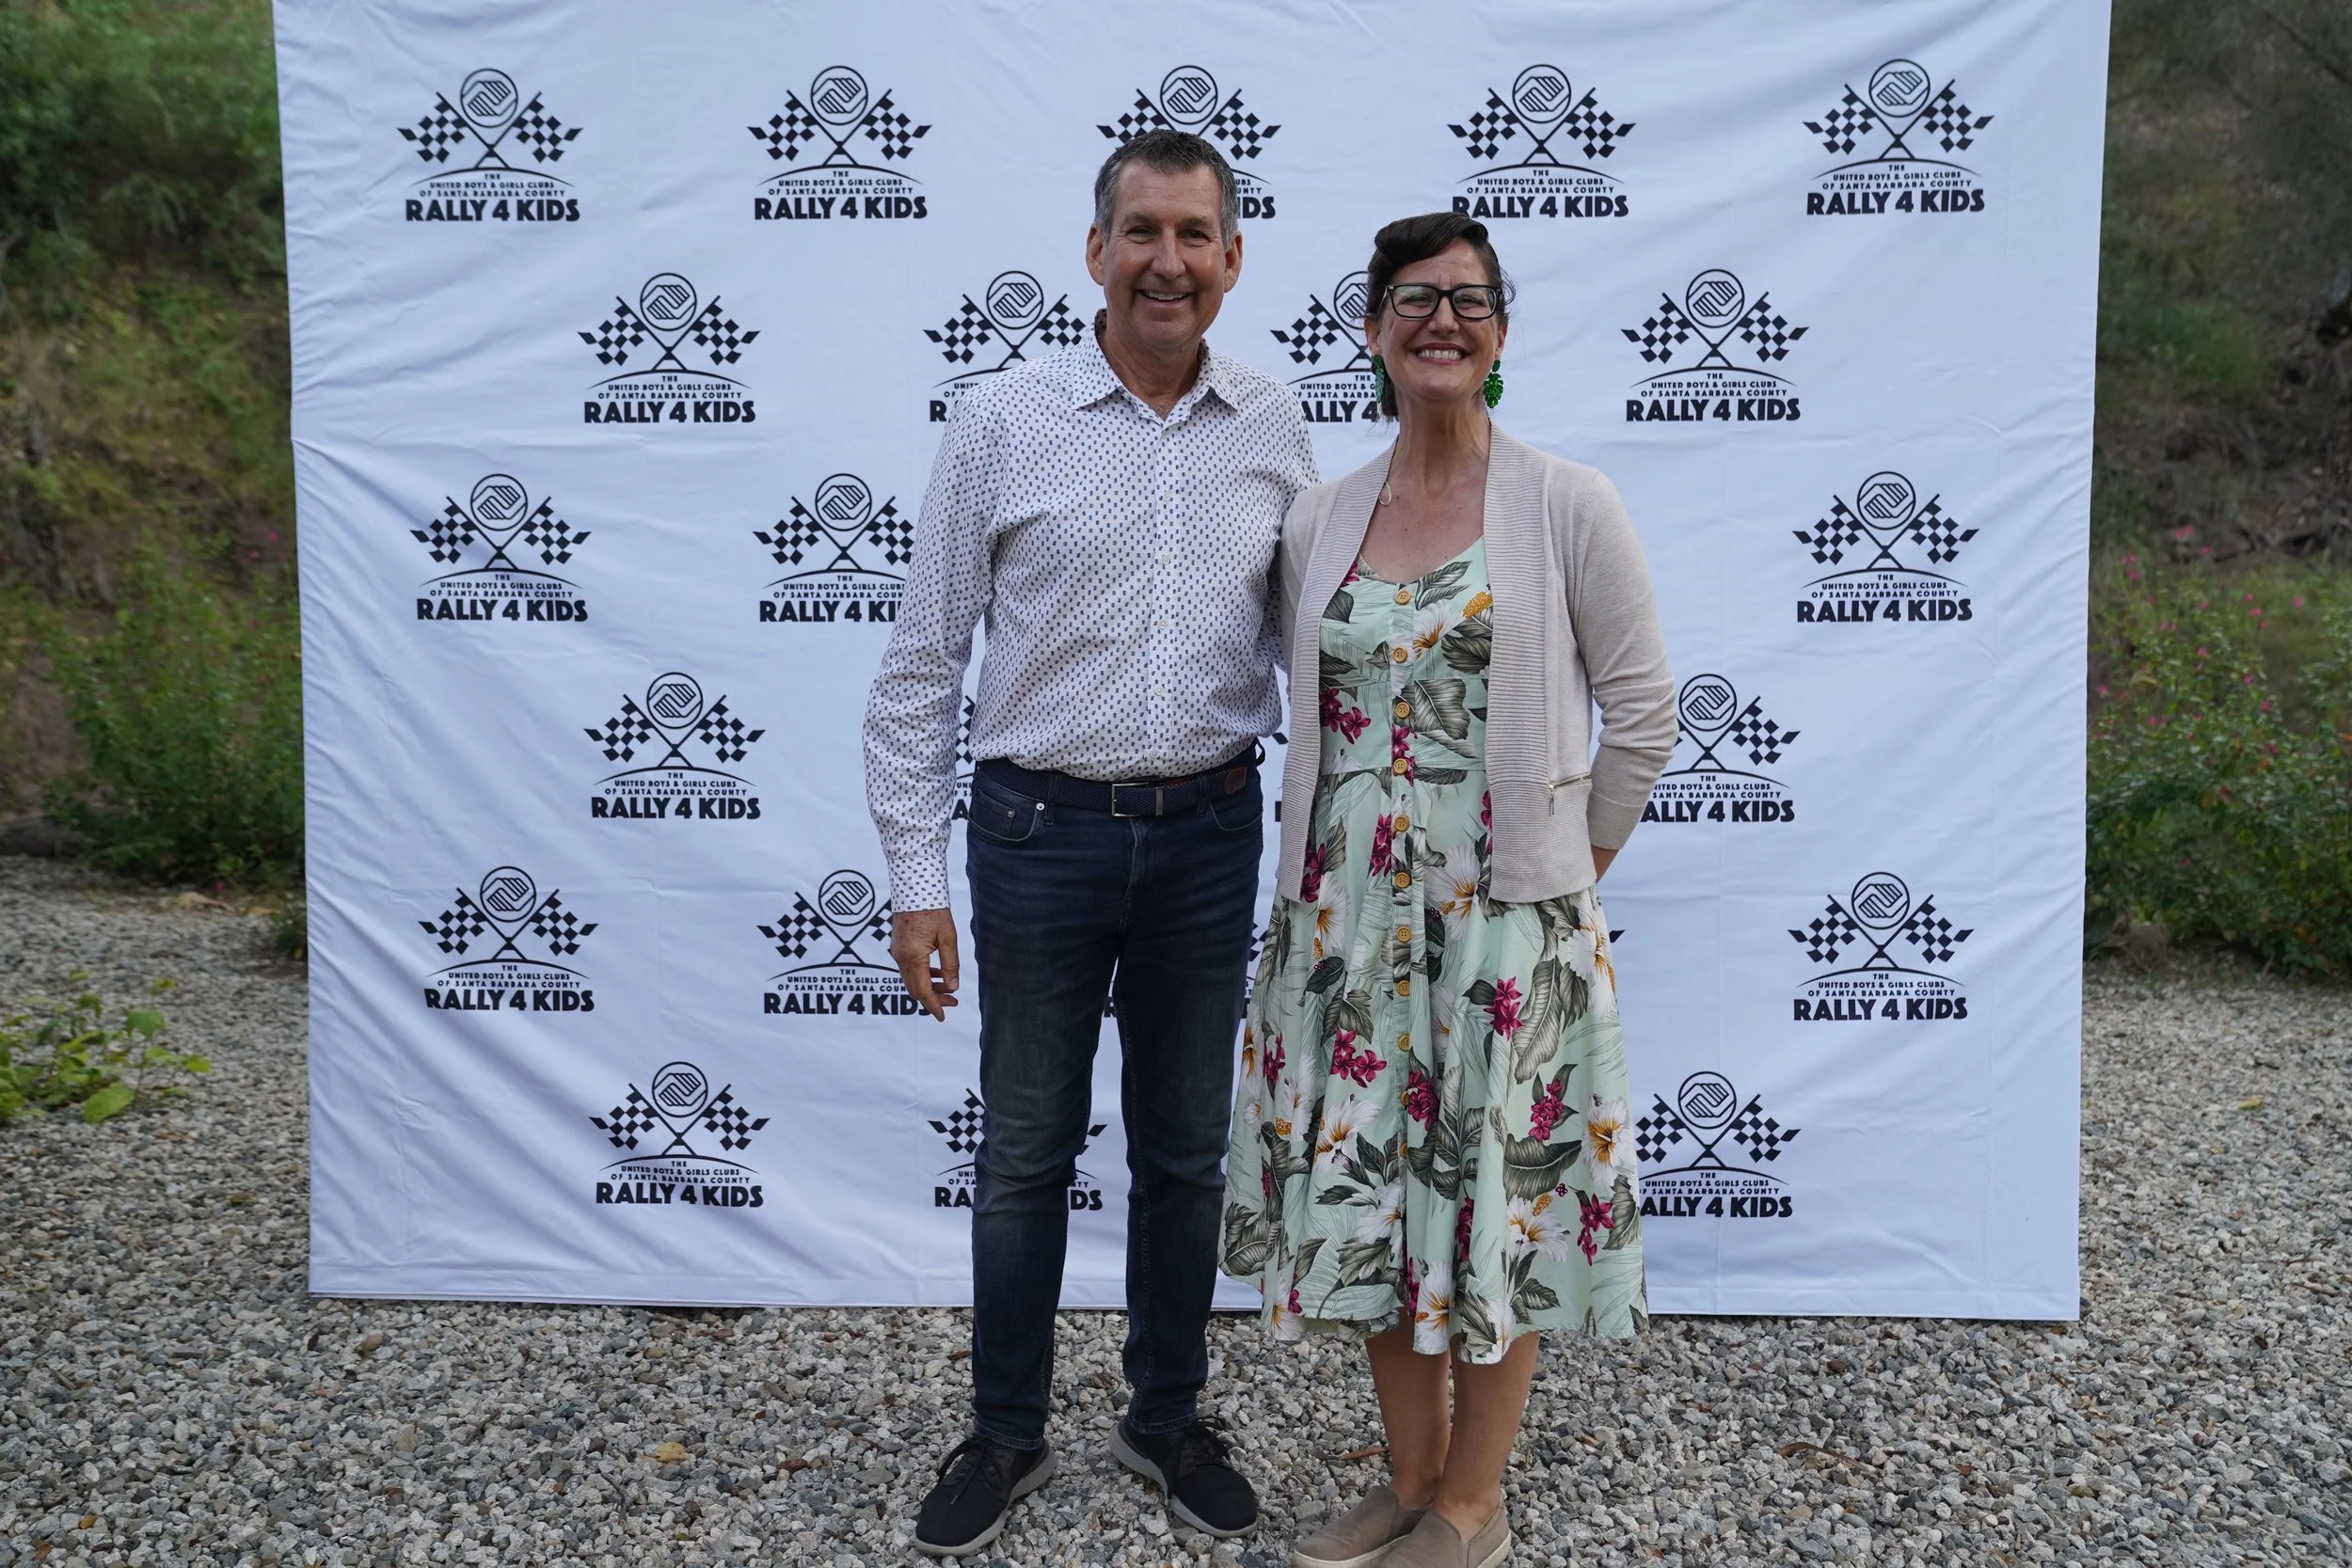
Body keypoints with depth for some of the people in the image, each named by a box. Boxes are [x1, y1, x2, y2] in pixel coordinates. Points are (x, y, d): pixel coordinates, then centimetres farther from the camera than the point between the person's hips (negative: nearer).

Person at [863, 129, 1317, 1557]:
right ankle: (1008, 1437, 31)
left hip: (1211, 834, 2)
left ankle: (1169, 1417, 35)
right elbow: (924, 665, -2)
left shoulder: (1275, 431, 3)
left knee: (1186, 1155, 15)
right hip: (1043, 832, -2)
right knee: (1026, 1156, 10)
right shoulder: (1004, 423, -4)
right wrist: (918, 875, -5)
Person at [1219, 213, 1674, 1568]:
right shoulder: (1320, 521, 7)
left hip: (1505, 916, -4)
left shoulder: (1568, 504, -4)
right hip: (1351, 913, 4)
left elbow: (1644, 712, -1)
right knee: (1371, 1193, 12)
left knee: (1494, 1194, 6)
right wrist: (1337, 867, 9)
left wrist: (1568, 868, 1)